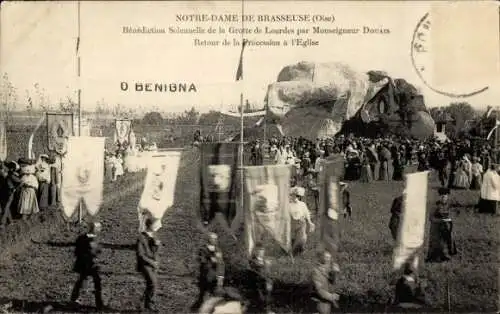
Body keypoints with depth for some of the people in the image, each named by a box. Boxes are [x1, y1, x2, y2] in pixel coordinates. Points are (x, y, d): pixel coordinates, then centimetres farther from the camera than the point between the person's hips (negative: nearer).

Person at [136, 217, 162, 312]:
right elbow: (140, 254, -16)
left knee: (150, 284, 12)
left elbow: (155, 251, 4)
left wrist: (156, 245, -18)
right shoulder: (141, 238, -14)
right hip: (144, 265, -7)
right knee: (153, 283, -18)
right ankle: (150, 303, -5)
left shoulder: (153, 236, 7)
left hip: (153, 264, 7)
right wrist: (151, 262, -16)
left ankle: (148, 304, 24)